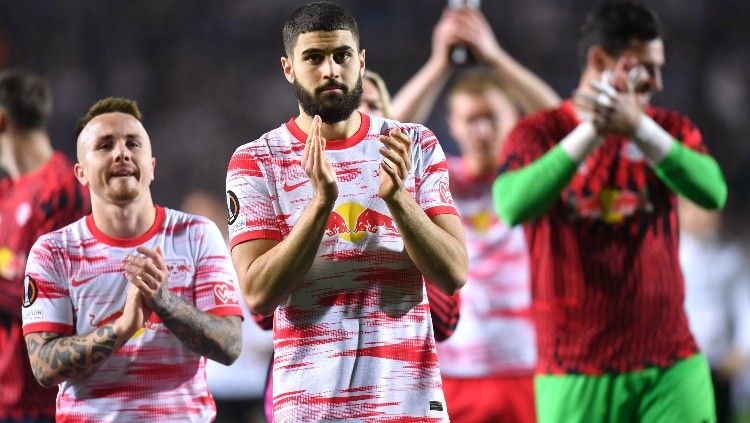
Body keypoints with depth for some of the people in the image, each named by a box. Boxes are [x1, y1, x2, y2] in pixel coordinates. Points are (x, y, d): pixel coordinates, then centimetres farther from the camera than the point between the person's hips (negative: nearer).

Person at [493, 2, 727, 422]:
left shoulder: (671, 128, 9)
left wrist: (638, 127, -22)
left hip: (672, 366, 2)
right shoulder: (539, 134, 1)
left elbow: (713, 192, -11)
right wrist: (592, 131, -21)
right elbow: (513, 206, -19)